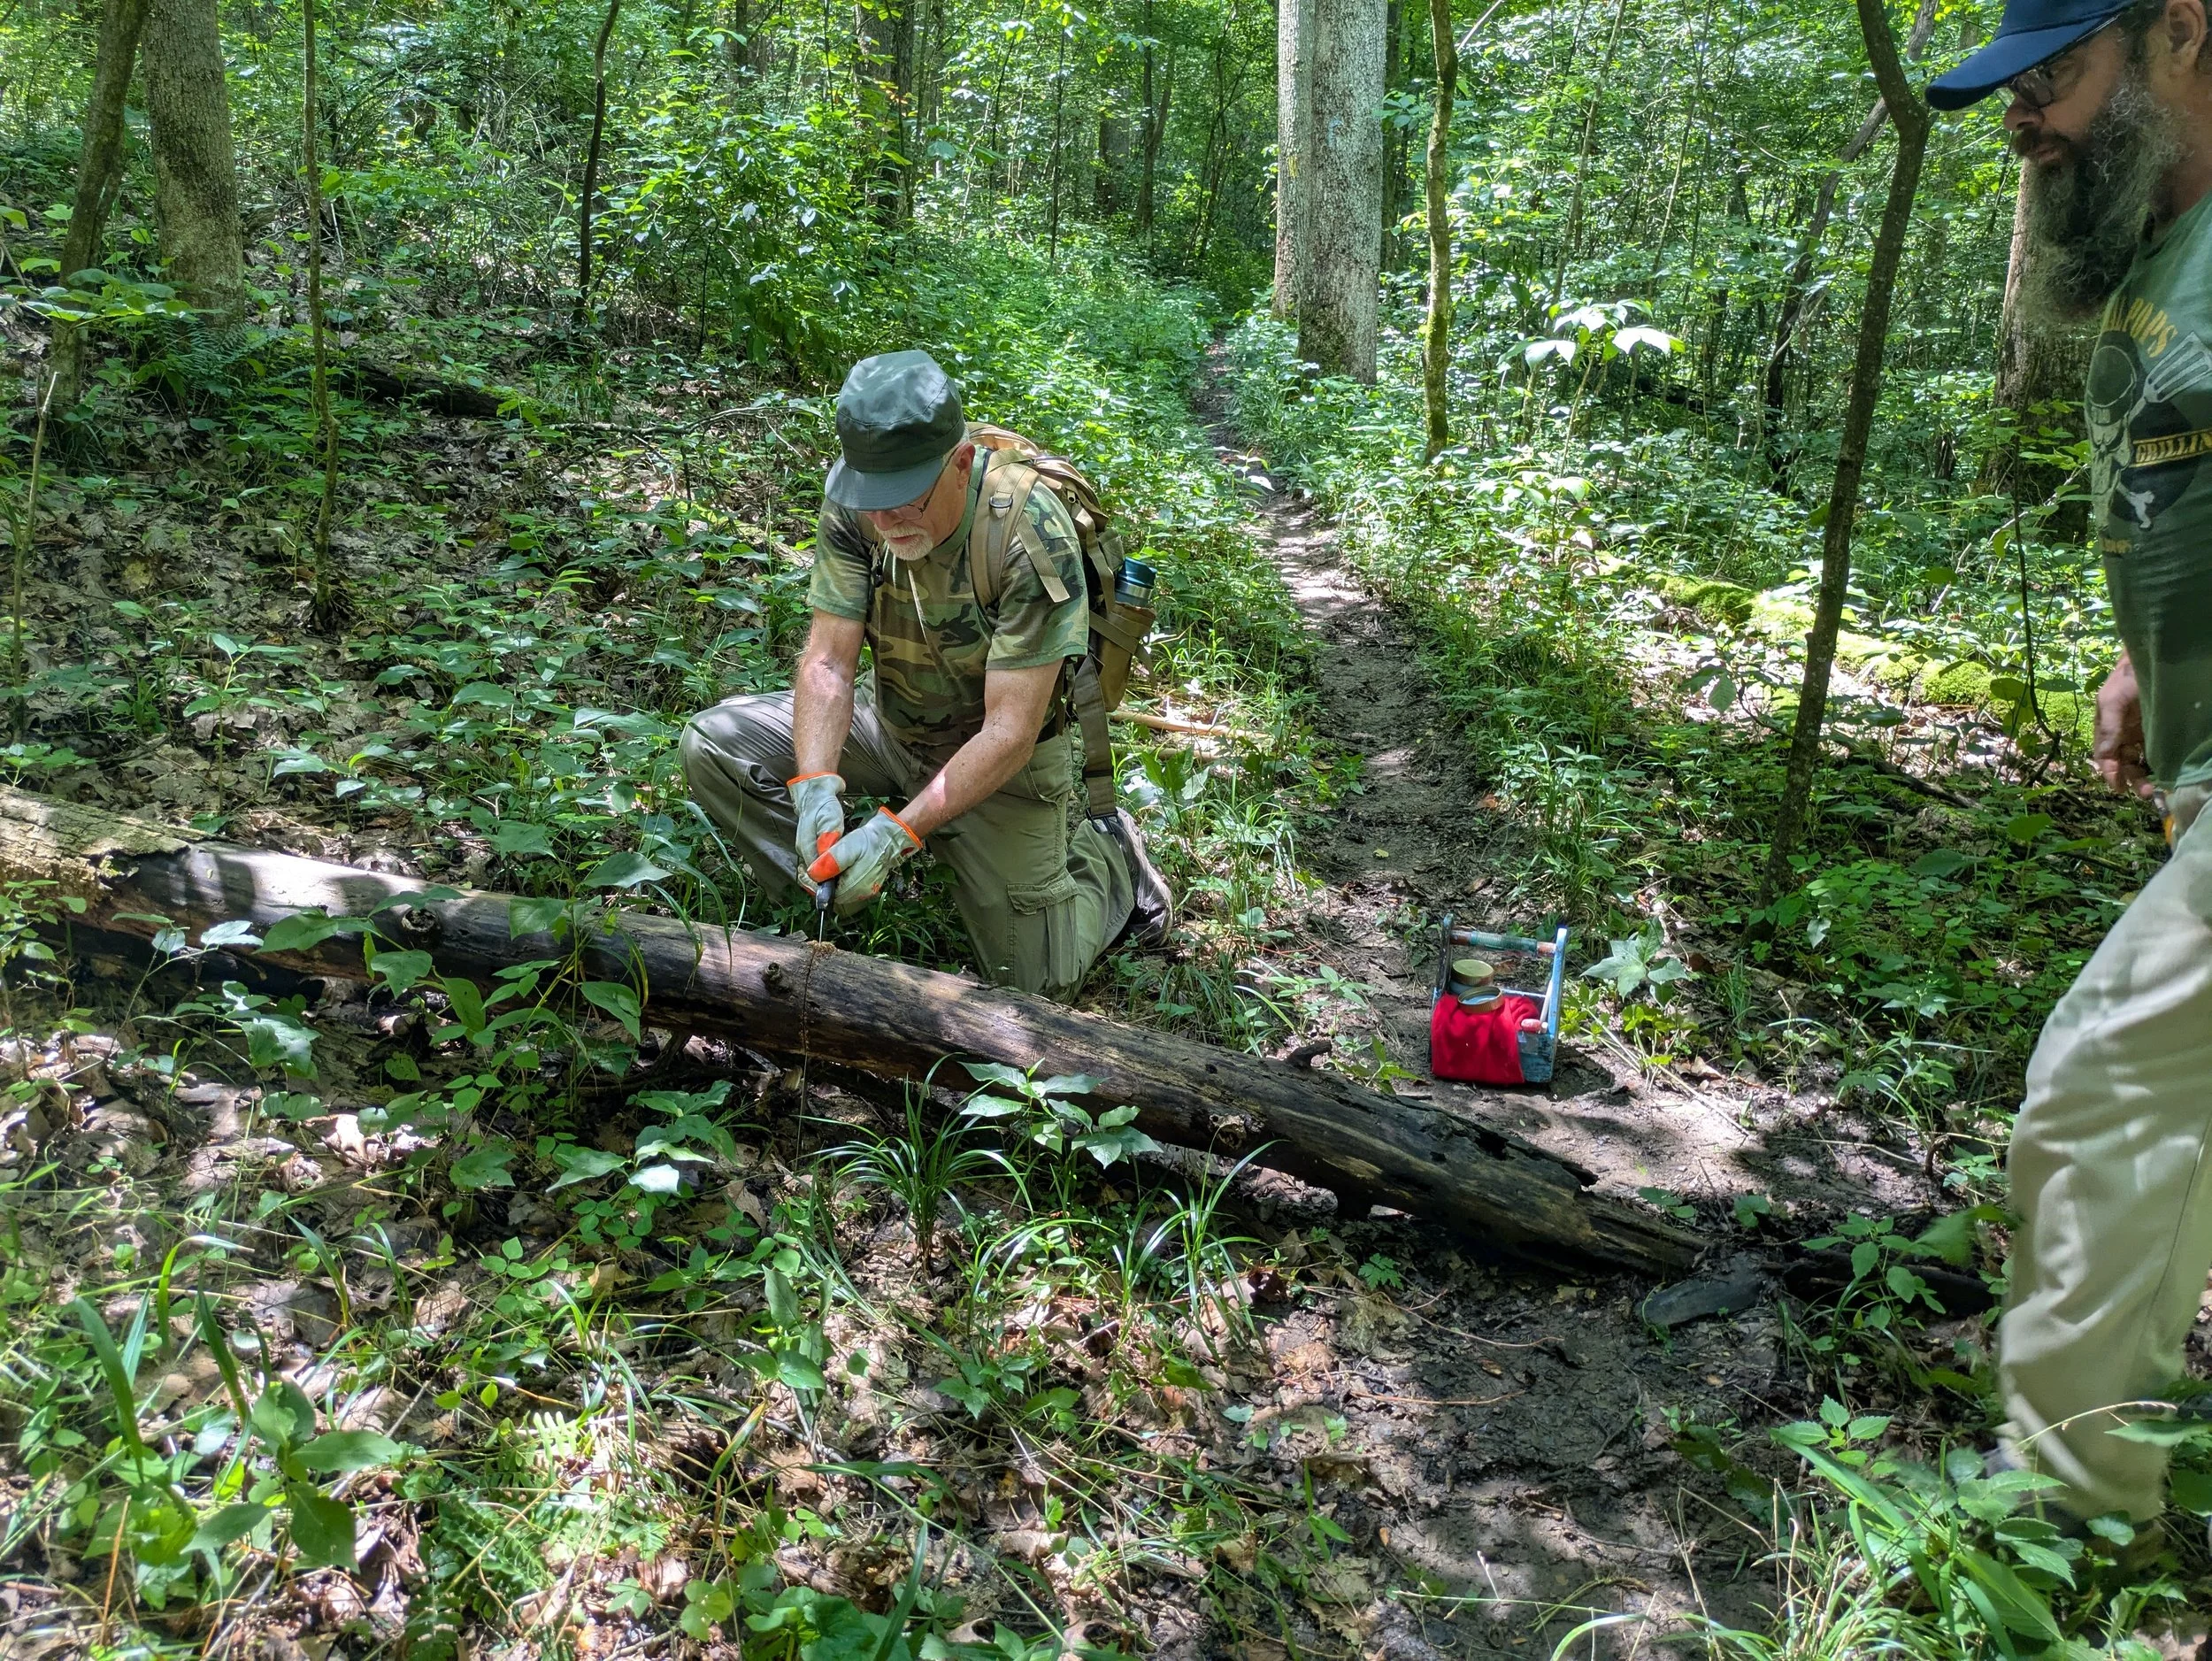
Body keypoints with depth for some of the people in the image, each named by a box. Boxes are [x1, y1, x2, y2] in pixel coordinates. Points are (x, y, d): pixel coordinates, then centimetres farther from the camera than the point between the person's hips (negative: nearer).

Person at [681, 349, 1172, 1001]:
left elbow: (1009, 731, -30)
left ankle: (1106, 854, 22)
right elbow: (828, 662, -17)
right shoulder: (855, 509, -18)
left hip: (1001, 756, -4)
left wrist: (898, 832, -38)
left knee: (1035, 981, -5)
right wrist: (817, 789, -34)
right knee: (712, 744, -13)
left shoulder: (1032, 538, -31)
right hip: (892, 722, 4)